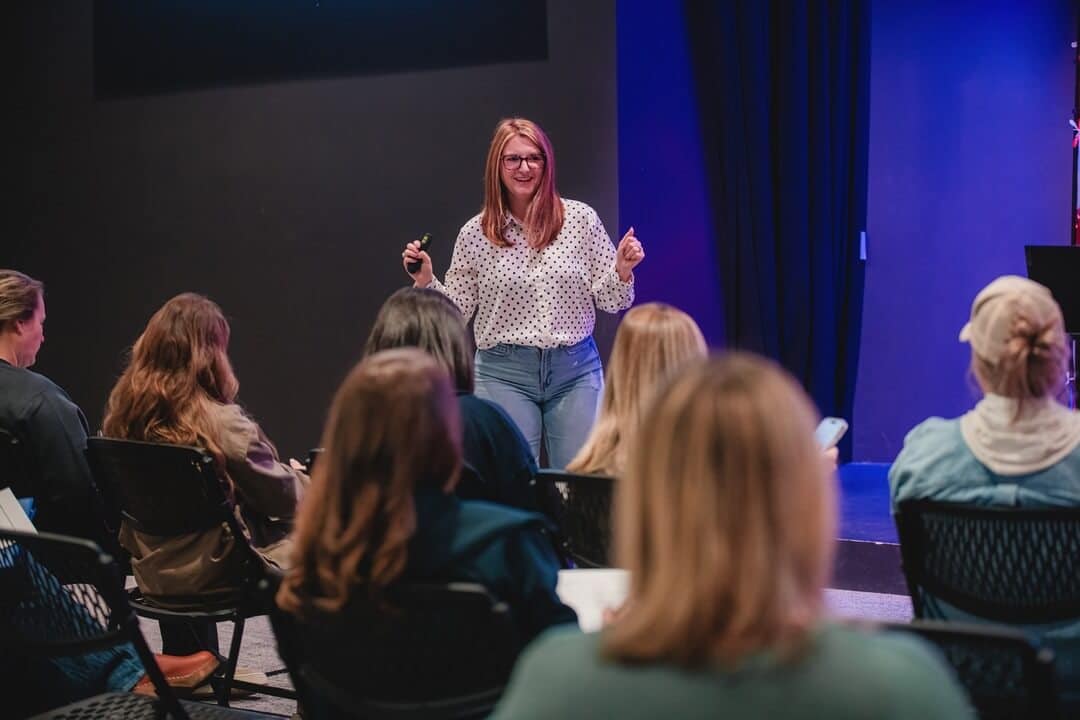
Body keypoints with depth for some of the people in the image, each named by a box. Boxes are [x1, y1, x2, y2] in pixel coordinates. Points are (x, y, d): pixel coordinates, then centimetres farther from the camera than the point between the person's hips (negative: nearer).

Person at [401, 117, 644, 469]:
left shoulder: (581, 219, 0)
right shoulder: (475, 233, 0)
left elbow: (610, 302, 4)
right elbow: (456, 311, 6)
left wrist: (622, 269, -14)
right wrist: (426, 281, -9)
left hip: (576, 369, 1)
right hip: (505, 374, 0)